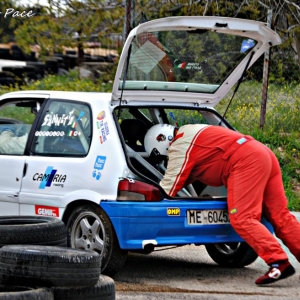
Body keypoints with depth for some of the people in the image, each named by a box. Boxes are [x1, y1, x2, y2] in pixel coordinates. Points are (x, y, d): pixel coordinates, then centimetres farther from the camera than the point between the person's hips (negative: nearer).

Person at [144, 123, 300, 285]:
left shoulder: (179, 146, -2)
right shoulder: (189, 135, 27)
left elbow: (168, 189, -2)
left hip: (246, 162, -10)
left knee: (242, 219, -14)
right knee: (280, 216, 8)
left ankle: (278, 263, -24)